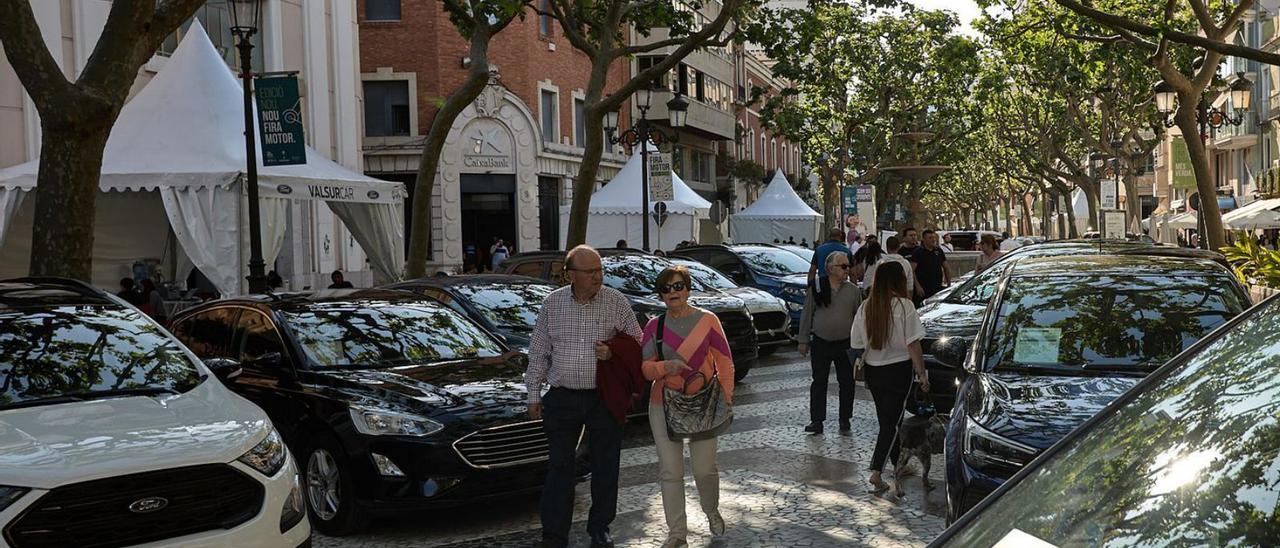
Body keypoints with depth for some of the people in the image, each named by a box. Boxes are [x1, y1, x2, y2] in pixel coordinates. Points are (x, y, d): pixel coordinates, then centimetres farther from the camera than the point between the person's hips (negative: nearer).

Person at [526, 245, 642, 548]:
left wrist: (614, 353, -13)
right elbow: (538, 352, 8)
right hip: (562, 397, 0)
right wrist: (534, 394, 6)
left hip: (605, 398, 0)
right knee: (559, 467, 3)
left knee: (605, 466, 8)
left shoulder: (616, 302, -2)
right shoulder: (552, 304, 3)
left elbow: (637, 342, 6)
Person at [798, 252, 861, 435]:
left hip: (845, 344, 1)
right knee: (819, 382, 5)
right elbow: (807, 315, 2)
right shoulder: (816, 288, -3)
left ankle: (845, 421, 17)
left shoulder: (853, 290, 2)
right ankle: (816, 421, 13)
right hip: (820, 343, -1)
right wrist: (803, 340, 1)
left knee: (847, 383, 5)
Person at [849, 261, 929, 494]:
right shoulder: (904, 306, -14)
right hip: (898, 369, -5)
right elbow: (913, 344, -14)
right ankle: (876, 472, -11)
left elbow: (857, 346, 1)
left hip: (873, 370, 5)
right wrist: (922, 373, -6)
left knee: (888, 419, 19)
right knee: (891, 421, -1)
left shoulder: (865, 307, -1)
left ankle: (899, 465, 34)